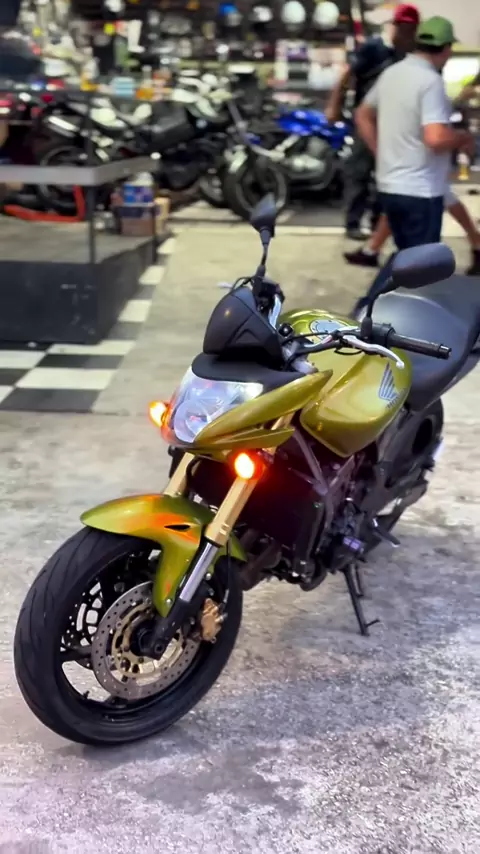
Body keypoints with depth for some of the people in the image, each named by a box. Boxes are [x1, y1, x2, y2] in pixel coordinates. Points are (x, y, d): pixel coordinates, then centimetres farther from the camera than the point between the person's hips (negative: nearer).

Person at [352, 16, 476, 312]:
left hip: (390, 184, 8)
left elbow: (363, 116, 19)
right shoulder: (430, 81, -18)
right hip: (420, 190, -8)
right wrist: (463, 138, -10)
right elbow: (435, 138, -29)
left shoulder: (392, 73, 7)